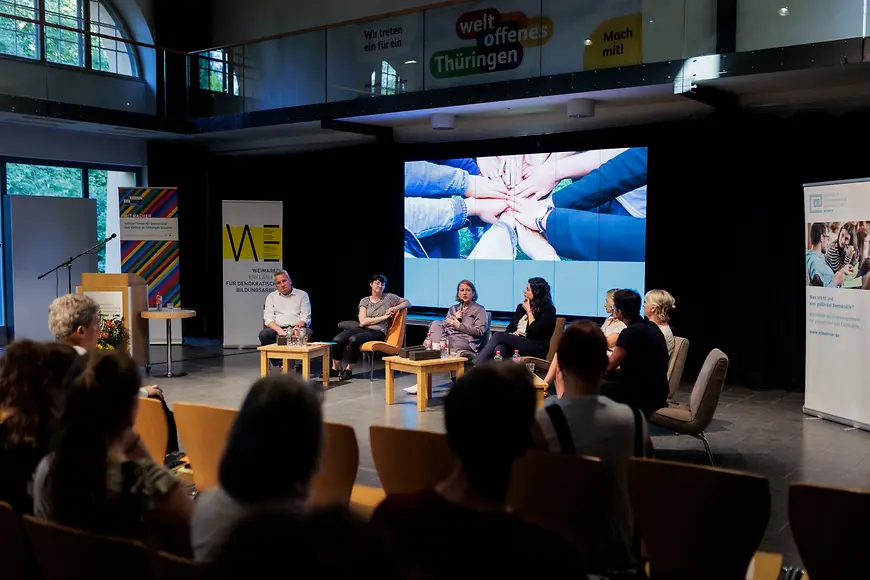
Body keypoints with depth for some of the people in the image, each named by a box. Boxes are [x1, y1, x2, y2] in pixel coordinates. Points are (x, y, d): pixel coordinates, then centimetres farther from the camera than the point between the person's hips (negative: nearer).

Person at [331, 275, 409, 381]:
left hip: (377, 332, -3)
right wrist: (383, 317, -8)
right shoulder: (365, 301, 12)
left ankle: (349, 369, -15)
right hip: (362, 329, 3)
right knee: (337, 340, -22)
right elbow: (363, 321, -1)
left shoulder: (389, 298, 8)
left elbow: (406, 302, 15)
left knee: (353, 340, -34)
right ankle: (335, 368, -3)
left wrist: (395, 308, -4)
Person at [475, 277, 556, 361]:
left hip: (536, 350, -5)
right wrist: (512, 334, -2)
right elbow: (509, 328, 22)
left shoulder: (548, 309, 1)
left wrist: (528, 311, -2)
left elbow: (535, 332, -12)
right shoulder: (521, 306, 22)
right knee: (499, 349, -33)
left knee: (499, 335, -26)